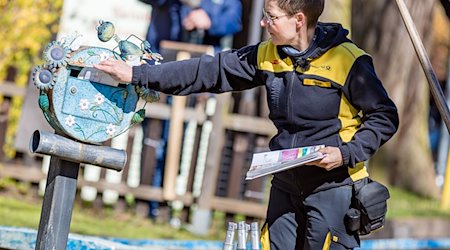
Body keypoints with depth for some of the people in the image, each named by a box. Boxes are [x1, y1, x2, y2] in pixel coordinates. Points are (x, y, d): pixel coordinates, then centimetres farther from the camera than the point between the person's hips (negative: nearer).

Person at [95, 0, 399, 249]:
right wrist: (138, 75, 1)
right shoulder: (268, 55, 3)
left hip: (334, 186, -7)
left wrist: (348, 153, -22)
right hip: (286, 185, 7)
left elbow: (385, 117, -8)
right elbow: (209, 71, 4)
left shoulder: (348, 60, -15)